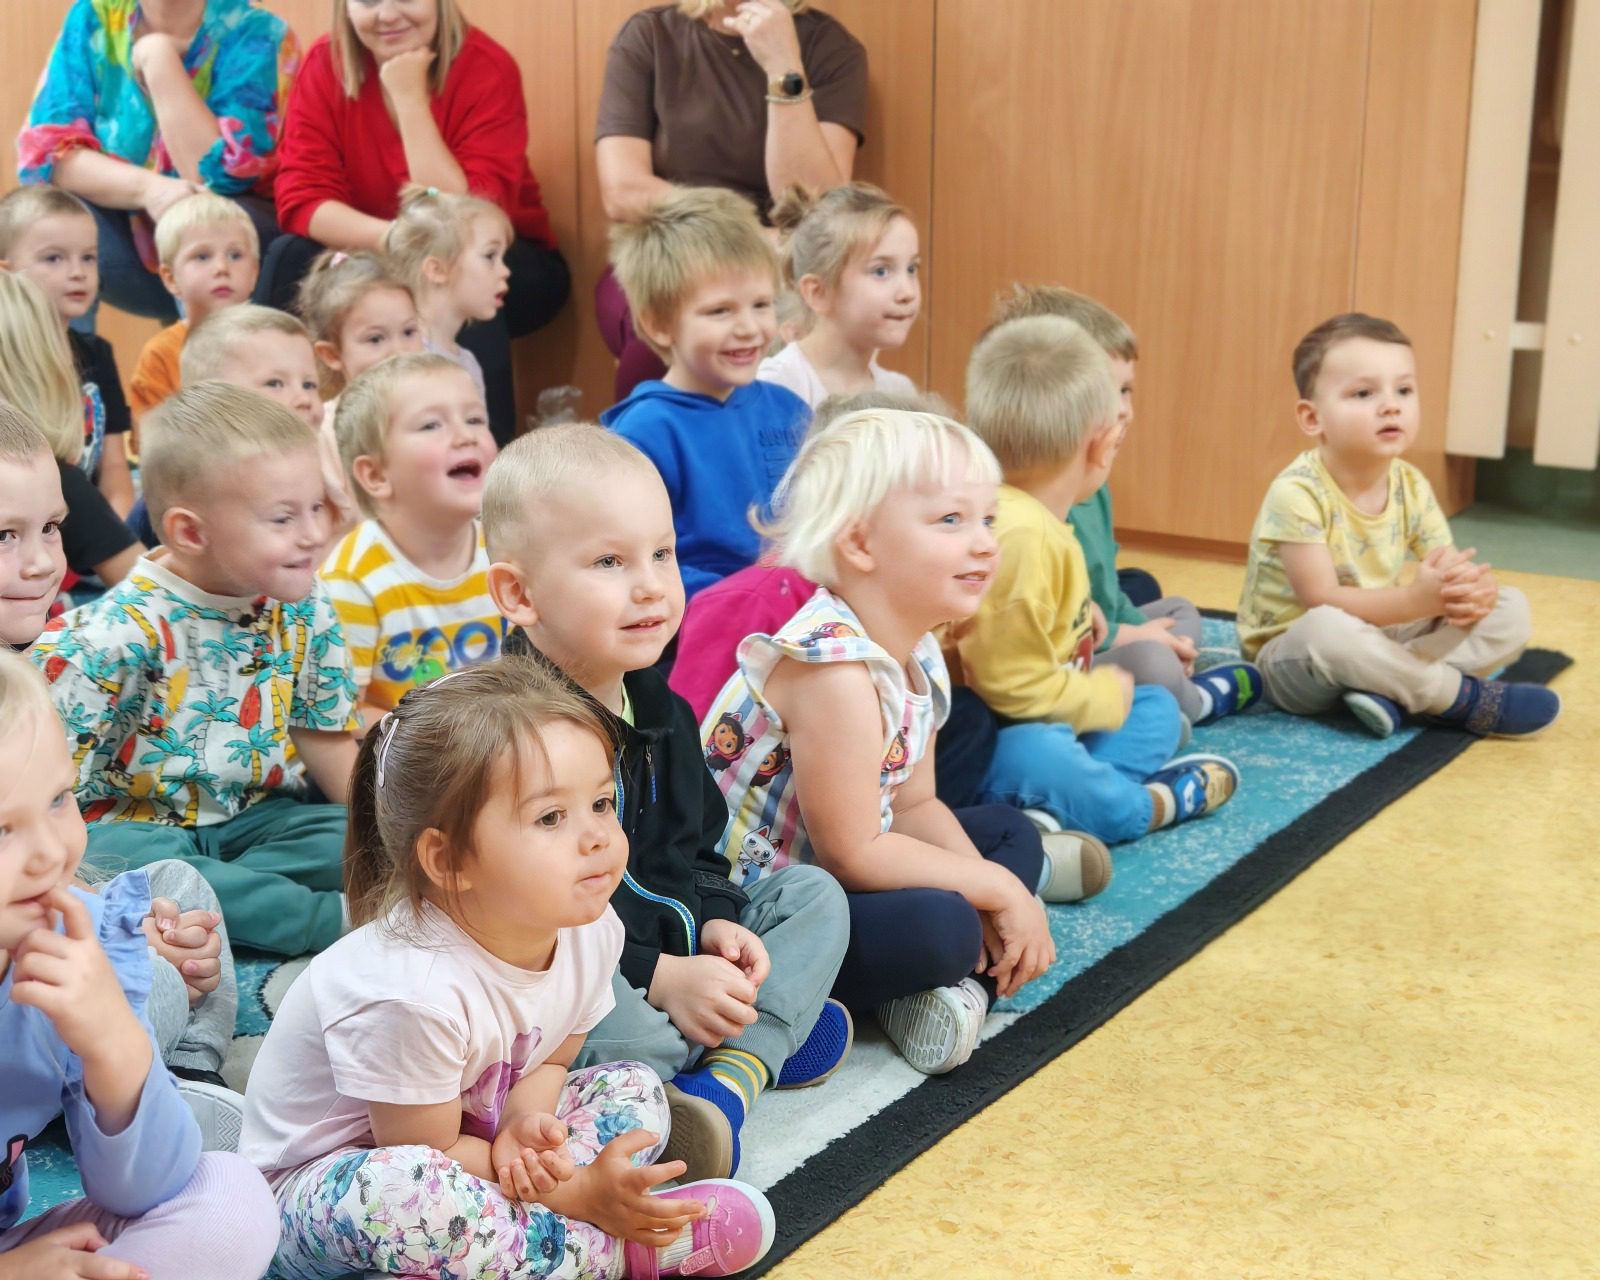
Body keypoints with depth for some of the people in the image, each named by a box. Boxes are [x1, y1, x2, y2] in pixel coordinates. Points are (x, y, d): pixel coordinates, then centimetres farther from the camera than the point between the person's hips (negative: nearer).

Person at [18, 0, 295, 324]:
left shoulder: (257, 33, -15)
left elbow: (222, 175, -26)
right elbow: (43, 150, -12)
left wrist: (158, 58, -21)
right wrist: (146, 187, -29)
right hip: (133, 243, 3)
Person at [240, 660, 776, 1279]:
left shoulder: (591, 932, -12)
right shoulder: (413, 990, -34)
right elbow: (427, 1161, -22)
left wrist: (524, 1124, -21)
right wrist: (578, 1193, -24)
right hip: (322, 1179, -7)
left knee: (633, 1089, 3)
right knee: (390, 1194, -40)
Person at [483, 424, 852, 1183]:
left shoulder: (656, 706, 7)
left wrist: (713, 921, -4)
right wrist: (659, 978, -25)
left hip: (668, 948, 9)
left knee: (815, 895, 6)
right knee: (617, 1025, -40)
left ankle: (729, 1076, -16)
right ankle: (769, 1032, -11)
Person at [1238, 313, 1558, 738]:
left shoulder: (1412, 487, -2)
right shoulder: (1298, 493, -23)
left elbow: (1449, 572, -3)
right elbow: (1322, 603, -26)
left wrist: (1473, 589, -29)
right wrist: (1414, 600, -39)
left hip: (1379, 643, 7)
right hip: (1295, 659, -7)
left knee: (1511, 609, -4)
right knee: (1327, 628, -41)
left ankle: (1389, 686, -26)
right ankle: (1464, 697, -22)